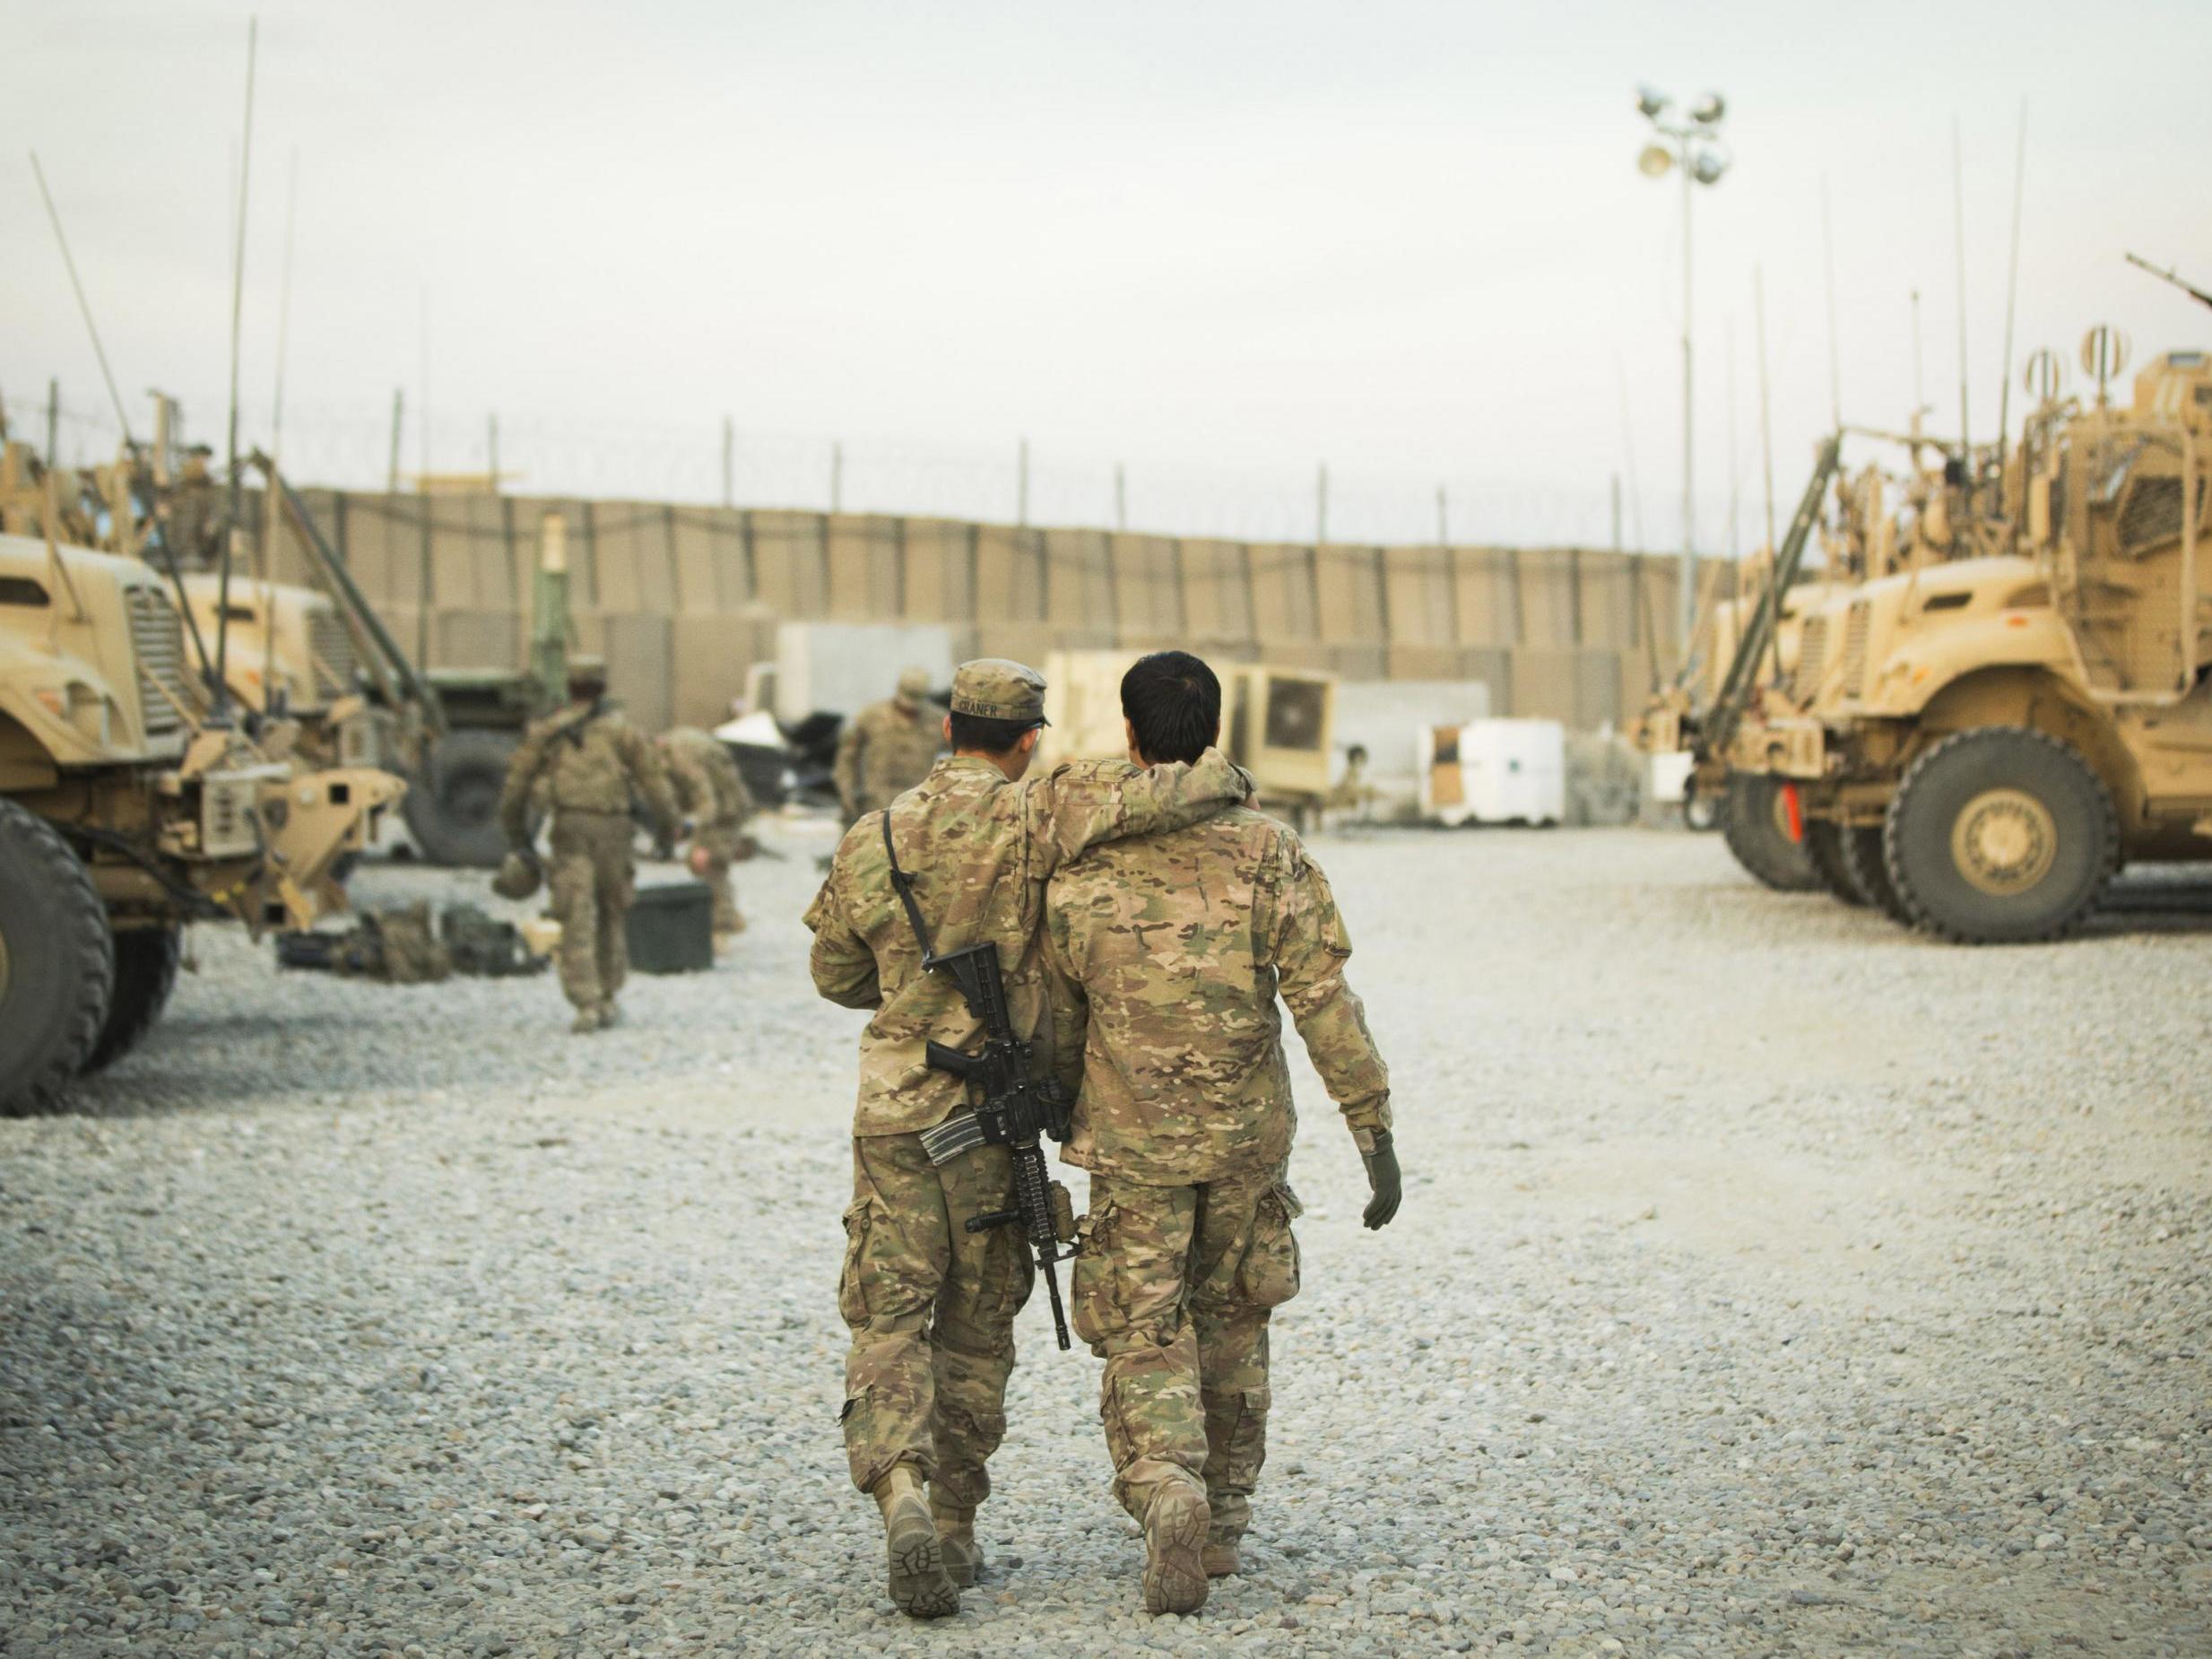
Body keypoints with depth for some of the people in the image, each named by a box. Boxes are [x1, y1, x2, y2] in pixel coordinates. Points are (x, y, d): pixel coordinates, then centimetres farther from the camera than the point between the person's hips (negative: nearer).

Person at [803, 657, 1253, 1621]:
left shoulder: (871, 841, 1)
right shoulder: (1035, 818, -9)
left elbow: (837, 977, 13)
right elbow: (1184, 787, -19)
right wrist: (1220, 781, 5)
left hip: (894, 1108, 1)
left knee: (890, 1321, 4)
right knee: (976, 1325, 13)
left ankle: (902, 1498, -18)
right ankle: (955, 1530, 19)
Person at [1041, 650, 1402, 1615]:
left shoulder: (1080, 874, -6)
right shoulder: (1267, 854, -7)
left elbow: (1058, 1025, 4)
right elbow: (1324, 1001, -11)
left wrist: (1068, 1114, 22)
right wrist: (1374, 1130, -8)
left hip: (1132, 1145, -2)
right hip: (1248, 1138, 2)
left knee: (1145, 1344, 4)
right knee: (1230, 1327, 20)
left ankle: (1168, 1489, -22)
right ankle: (1225, 1518, 27)